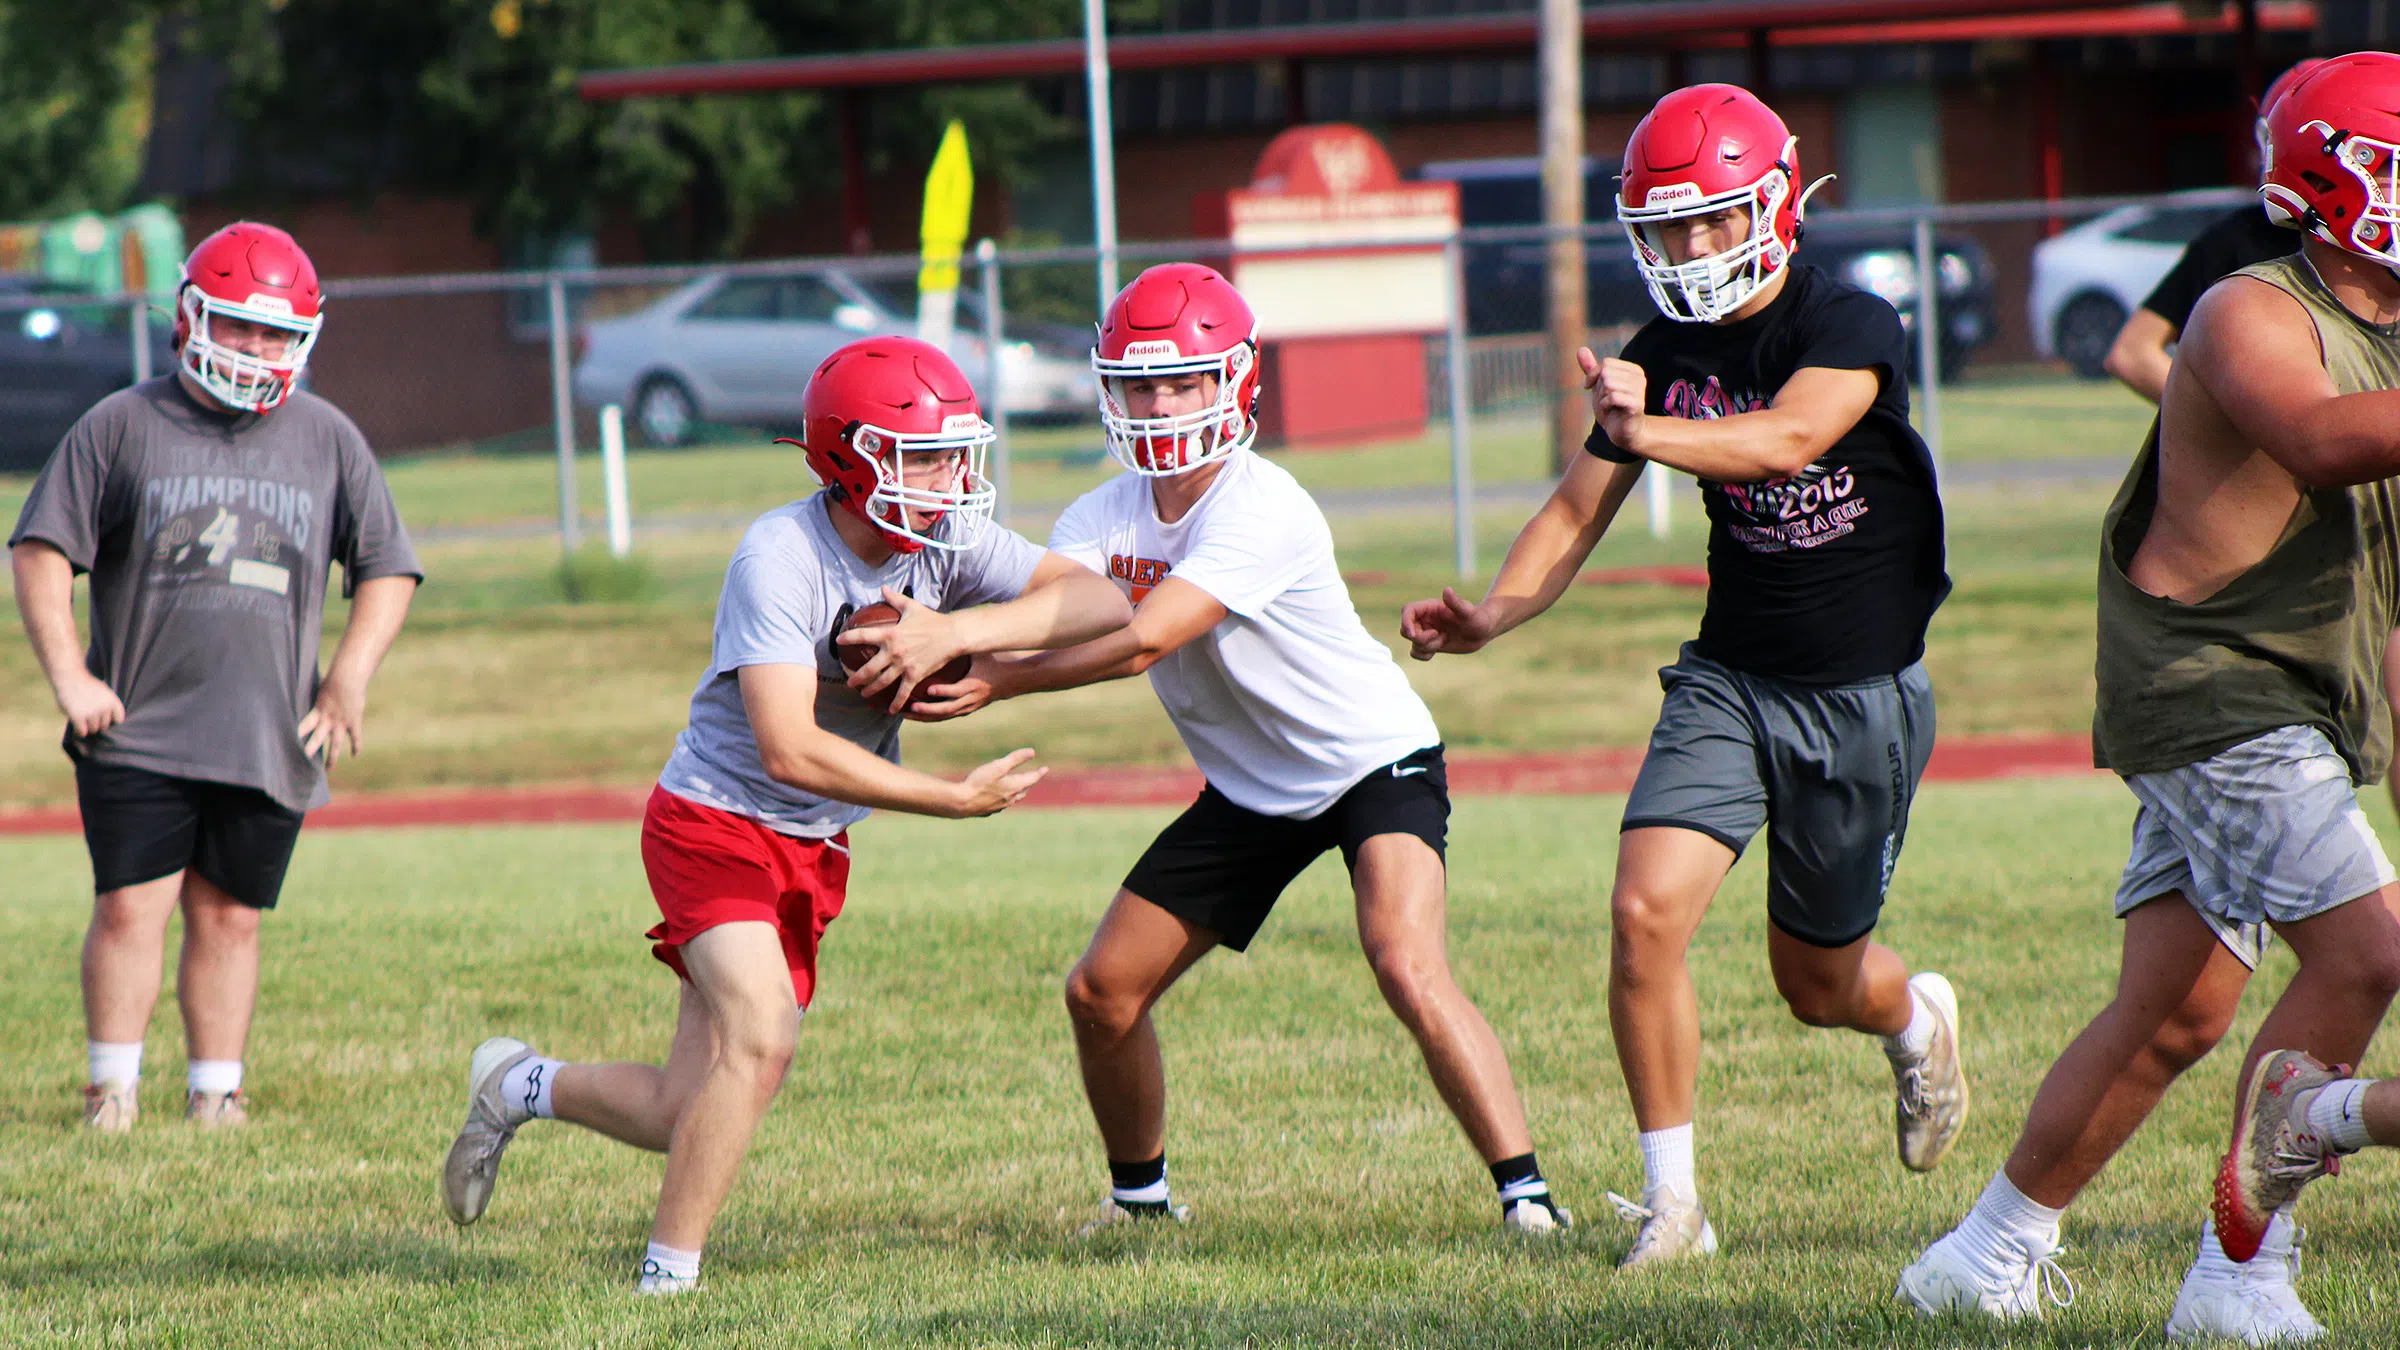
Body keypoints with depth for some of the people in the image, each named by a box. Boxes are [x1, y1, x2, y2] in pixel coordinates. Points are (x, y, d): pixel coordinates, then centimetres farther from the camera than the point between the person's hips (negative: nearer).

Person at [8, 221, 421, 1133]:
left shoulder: (328, 441, 9)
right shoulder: (121, 428, 2)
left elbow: (387, 570, 13)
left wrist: (349, 680, 1)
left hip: (269, 739, 2)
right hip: (138, 730, -2)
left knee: (228, 916, 5)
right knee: (131, 906, -6)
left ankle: (216, 1092, 13)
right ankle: (113, 1088, 5)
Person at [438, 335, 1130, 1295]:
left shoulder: (947, 542, -5)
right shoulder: (780, 558, -24)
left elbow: (1101, 604, -13)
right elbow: (789, 751, -30)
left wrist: (953, 631, -26)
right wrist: (953, 800, -28)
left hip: (814, 850, 7)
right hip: (716, 821, -7)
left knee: (693, 1117, 6)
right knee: (760, 1035, -27)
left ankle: (521, 1087, 34)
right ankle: (669, 1278, -15)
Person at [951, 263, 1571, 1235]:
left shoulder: (1264, 512, -27)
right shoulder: (1106, 518, -4)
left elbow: (1143, 642, -34)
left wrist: (991, 682, -33)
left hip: (1375, 762, -7)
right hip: (1251, 790, 7)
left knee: (1407, 969, -29)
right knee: (1103, 993, 6)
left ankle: (1524, 1191, -23)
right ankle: (1140, 1193, 28)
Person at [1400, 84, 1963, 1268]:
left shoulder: (1851, 328, -17)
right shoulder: (1664, 354, 0)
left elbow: (1789, 438, -36)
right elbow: (1578, 512, 3)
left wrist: (1649, 433, -52)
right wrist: (1491, 614, -15)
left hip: (1863, 698, -4)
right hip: (1731, 677, 4)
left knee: (1816, 980, 10)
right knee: (1645, 912, -18)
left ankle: (1916, 1019, 48)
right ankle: (1671, 1201, -6)